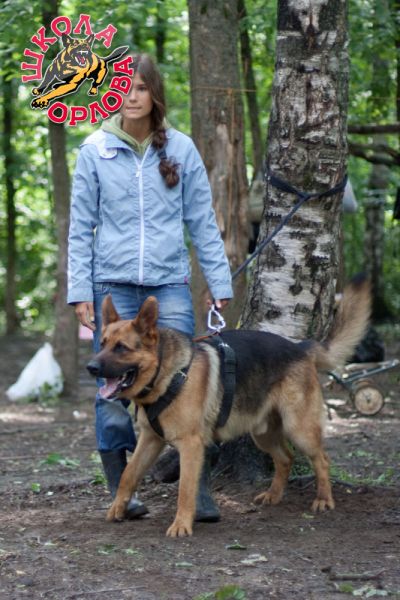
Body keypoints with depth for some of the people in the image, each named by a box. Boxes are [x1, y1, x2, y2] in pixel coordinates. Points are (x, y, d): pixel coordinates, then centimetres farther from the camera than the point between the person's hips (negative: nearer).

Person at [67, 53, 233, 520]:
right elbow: (81, 227, 5)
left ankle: (200, 490, -2)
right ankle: (119, 490, 14)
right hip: (113, 284, 0)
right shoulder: (95, 150, 3)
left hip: (170, 284, 0)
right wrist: (80, 291, -1)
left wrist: (219, 282, 4)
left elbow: (202, 220, 7)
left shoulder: (181, 149, 4)